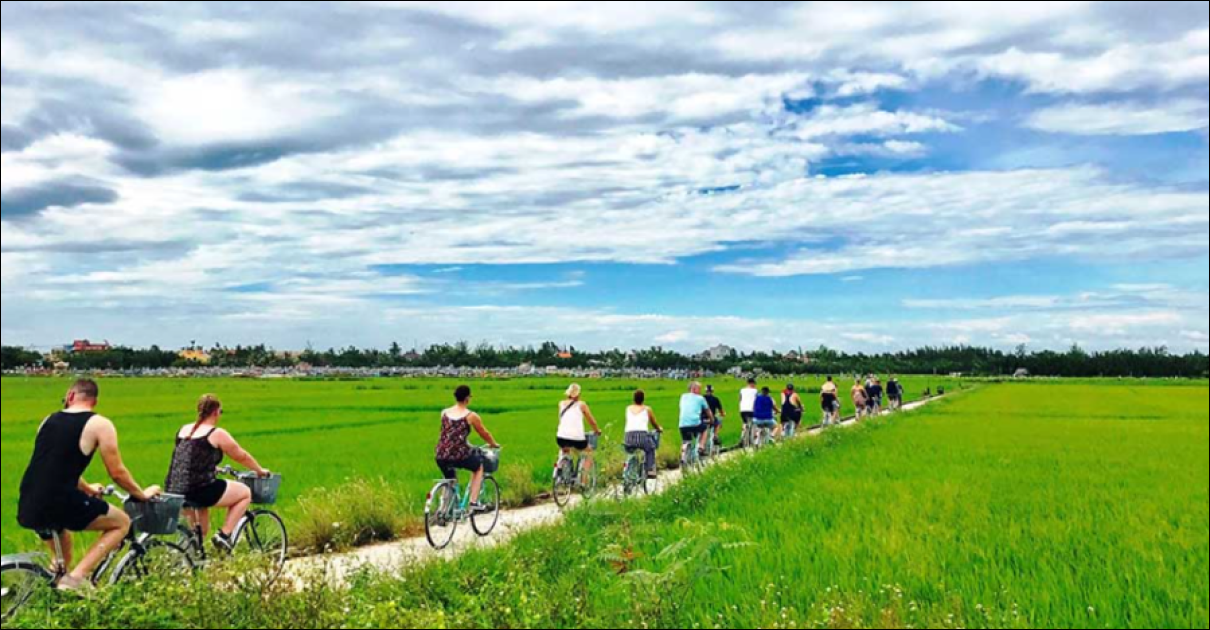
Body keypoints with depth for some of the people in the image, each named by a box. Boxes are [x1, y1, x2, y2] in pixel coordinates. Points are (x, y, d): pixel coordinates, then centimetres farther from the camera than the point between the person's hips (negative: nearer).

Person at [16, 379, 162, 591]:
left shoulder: (49, 420, 17)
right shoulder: (100, 424, -2)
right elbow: (117, 473, 0)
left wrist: (88, 489, 44)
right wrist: (142, 494, 17)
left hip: (27, 509, 7)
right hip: (59, 504, -7)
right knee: (122, 523, 12)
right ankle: (76, 577, -3)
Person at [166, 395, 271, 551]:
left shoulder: (183, 430, 14)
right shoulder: (217, 434, -5)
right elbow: (242, 457, 7)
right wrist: (260, 471, 24)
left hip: (172, 492, 8)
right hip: (199, 491, -8)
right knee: (245, 492, 10)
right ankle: (224, 535, 4)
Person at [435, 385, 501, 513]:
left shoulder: (444, 413, 12)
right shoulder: (471, 416, 0)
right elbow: (484, 433, 13)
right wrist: (494, 444, 33)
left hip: (441, 456, 4)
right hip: (460, 455, -4)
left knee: (449, 481, 31)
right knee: (479, 467, 26)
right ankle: (474, 502, 17)